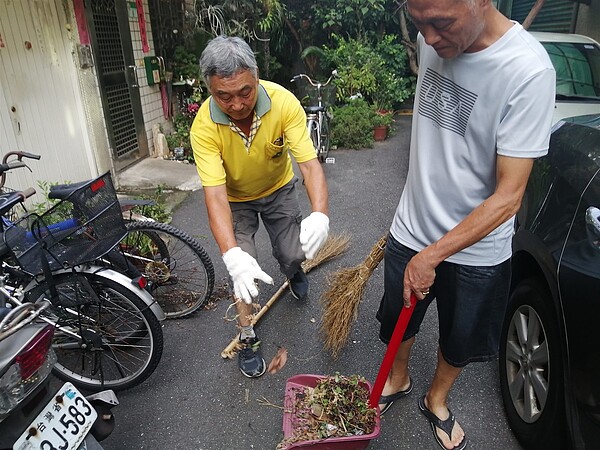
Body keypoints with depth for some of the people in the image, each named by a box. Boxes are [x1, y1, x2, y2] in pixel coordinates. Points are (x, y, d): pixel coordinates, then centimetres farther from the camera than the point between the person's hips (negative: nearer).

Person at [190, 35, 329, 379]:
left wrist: (320, 214, -54)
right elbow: (215, 194, -38)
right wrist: (232, 255, -51)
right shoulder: (204, 126, -32)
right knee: (242, 267, -10)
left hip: (279, 189, 1)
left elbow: (310, 163, -35)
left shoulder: (284, 102, -30)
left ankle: (293, 272, 40)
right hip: (236, 199, -1)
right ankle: (248, 337, 15)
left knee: (293, 255, -1)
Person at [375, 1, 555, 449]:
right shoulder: (433, 39, -9)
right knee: (399, 320, 22)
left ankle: (436, 401, 49)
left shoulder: (528, 71, -25)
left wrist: (433, 255, -23)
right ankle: (398, 379, 52)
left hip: (477, 249, -3)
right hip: (412, 228, 4)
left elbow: (508, 195, -23)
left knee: (461, 341, 20)